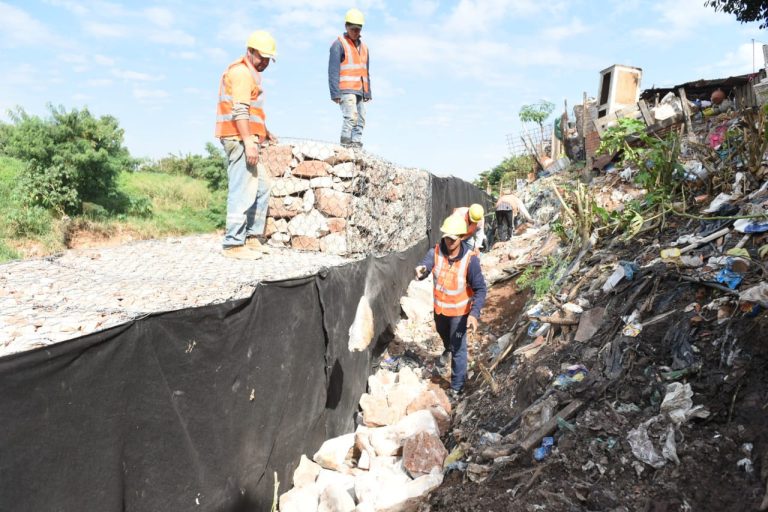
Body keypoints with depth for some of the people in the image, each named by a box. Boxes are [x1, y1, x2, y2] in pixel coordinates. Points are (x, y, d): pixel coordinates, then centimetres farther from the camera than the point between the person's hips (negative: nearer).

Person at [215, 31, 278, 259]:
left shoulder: (250, 73, 25)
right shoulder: (242, 71, -8)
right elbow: (240, 110, -19)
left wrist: (265, 132, 32)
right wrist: (249, 142, -25)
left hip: (246, 139, 11)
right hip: (239, 138, -11)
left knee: (261, 188, 12)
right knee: (243, 191, -12)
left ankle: (252, 237, 15)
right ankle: (234, 244, -10)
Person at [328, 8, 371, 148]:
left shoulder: (363, 47, 20)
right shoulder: (338, 44, -2)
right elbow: (333, 71, -8)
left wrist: (367, 93, 17)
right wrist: (335, 93, -15)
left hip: (359, 91, 7)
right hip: (346, 90, -7)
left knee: (360, 121, 2)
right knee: (351, 117, -20)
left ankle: (357, 145, 5)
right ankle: (346, 146, -19)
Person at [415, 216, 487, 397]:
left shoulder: (470, 259, -27)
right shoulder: (436, 251, -18)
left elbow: (480, 289, -24)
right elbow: (425, 266, -30)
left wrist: (474, 313, -36)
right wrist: (421, 270, -57)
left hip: (459, 310, -4)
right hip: (439, 306, 4)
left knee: (458, 348, 7)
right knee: (442, 331, 33)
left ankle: (457, 386, 27)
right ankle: (448, 347, 69)